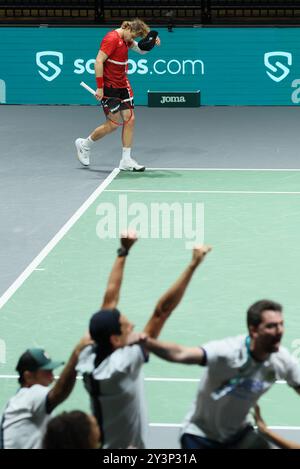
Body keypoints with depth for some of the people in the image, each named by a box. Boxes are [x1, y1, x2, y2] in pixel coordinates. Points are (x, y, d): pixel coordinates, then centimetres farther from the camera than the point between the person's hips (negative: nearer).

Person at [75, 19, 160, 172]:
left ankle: (126, 161, 5)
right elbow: (98, 61, -23)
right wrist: (100, 87, -26)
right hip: (109, 87, -9)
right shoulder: (112, 38, -19)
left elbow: (141, 49, 24)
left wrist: (152, 42, 1)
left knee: (129, 119, 1)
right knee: (113, 124, -4)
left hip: (122, 85, 9)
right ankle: (84, 144, 19)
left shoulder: (125, 39, 8)